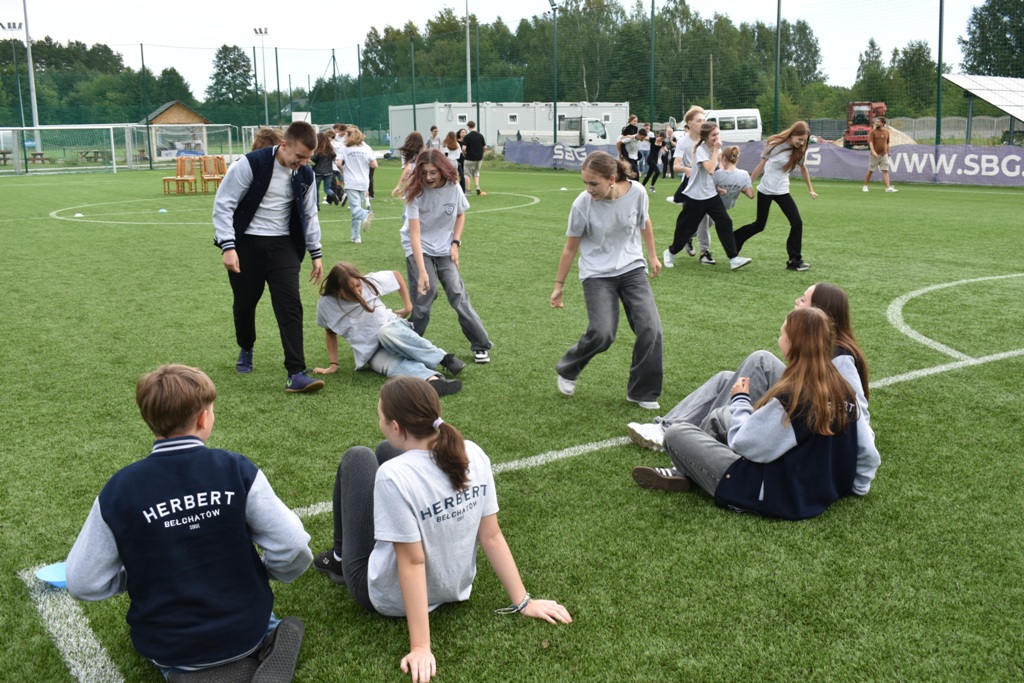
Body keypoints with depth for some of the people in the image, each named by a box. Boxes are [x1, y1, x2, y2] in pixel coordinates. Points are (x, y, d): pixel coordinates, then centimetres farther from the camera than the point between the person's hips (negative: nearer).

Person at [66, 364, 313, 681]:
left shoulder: (118, 490, -14)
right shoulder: (237, 470, -17)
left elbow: (83, 583, -8)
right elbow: (293, 550, -15)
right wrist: (261, 574, 7)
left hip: (168, 647, 0)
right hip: (244, 629, 0)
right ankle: (263, 652, 1)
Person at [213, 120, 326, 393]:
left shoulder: (305, 175, 0)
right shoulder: (250, 165, -17)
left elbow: (309, 214, 12)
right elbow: (223, 204, -13)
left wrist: (316, 253, 11)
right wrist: (227, 246, -19)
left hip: (282, 245, 3)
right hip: (247, 243, -3)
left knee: (290, 304, -12)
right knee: (244, 304, 10)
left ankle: (296, 373, -14)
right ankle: (246, 350, 41)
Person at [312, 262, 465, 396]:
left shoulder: (369, 282, -10)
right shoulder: (326, 305, -11)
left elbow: (396, 275, 9)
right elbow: (331, 332, 8)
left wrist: (408, 306, 9)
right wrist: (333, 364, 4)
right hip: (373, 353, 0)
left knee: (386, 333, -38)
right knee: (394, 365, -36)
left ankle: (444, 358, -36)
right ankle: (433, 379, -63)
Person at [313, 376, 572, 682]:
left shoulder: (394, 476, -33)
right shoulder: (473, 455, -16)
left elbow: (412, 562, -30)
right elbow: (491, 537, -11)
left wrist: (421, 647, -23)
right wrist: (523, 602, -1)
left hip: (389, 598, -5)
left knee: (357, 459, 7)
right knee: (386, 451, 17)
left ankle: (340, 558, 29)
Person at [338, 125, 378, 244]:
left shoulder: (345, 149, -2)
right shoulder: (366, 148, 4)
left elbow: (339, 163, -13)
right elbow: (374, 165, 0)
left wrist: (343, 170, 7)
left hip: (351, 183, -4)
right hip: (364, 183, 4)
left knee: (355, 207, -9)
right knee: (357, 207, 13)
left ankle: (365, 215, -44)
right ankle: (356, 236, 15)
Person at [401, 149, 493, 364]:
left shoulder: (454, 187, -13)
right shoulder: (416, 191, -22)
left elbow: (460, 215, 9)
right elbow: (415, 234, -27)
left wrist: (456, 243, -4)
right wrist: (422, 271, -35)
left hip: (444, 248, 2)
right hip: (418, 247, -2)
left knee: (457, 293, -9)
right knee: (425, 291, -18)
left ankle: (481, 346, -1)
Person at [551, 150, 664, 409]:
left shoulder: (636, 192, -14)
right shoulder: (582, 204, -18)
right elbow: (570, 247, -5)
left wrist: (653, 256, 16)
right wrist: (559, 285, 1)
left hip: (632, 269, 3)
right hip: (597, 275, -3)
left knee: (651, 330, -9)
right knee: (602, 333, -19)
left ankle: (642, 393, 10)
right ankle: (567, 371, 11)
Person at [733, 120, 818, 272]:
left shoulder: (799, 151, -1)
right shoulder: (775, 144, -12)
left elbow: (803, 168, 16)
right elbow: (761, 166, -3)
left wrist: (810, 189, 19)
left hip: (782, 192, 4)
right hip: (765, 190, -4)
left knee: (797, 222, -10)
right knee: (759, 225, 3)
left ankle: (795, 260, -2)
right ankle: (732, 243, 26)